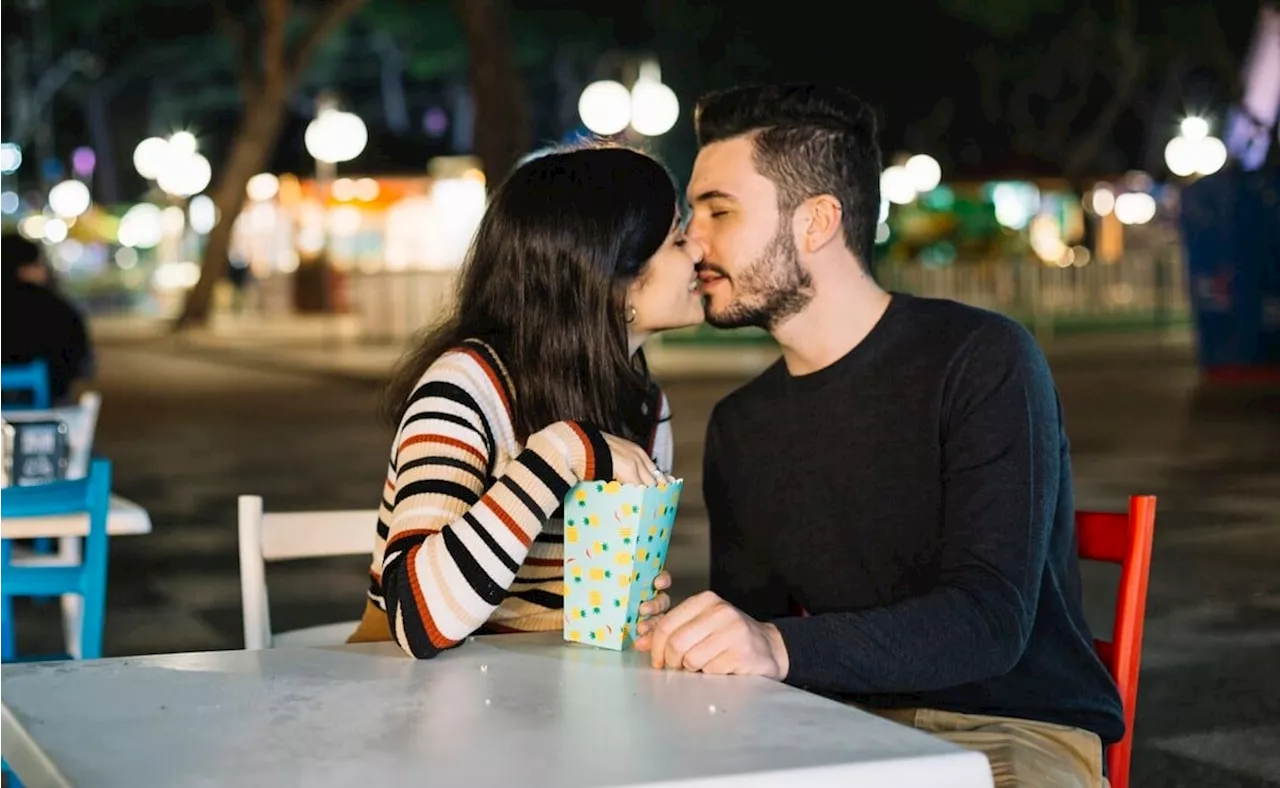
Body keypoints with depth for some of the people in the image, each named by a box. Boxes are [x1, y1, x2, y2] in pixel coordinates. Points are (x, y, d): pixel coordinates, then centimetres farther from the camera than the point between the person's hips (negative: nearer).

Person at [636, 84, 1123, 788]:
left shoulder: (980, 361, -11)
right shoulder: (739, 426, 11)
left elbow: (990, 619, -21)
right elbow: (750, 623, 12)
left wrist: (783, 647, -36)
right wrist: (686, 639, -13)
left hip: (1013, 731, -4)